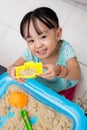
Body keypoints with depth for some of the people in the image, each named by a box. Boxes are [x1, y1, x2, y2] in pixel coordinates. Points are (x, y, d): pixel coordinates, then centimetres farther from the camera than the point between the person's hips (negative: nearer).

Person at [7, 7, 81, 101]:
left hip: (64, 86, -1)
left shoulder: (65, 49, -39)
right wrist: (12, 71, -55)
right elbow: (12, 67, -27)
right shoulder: (30, 53, -32)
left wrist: (59, 71, -70)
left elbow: (76, 75, -47)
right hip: (42, 86, 2)